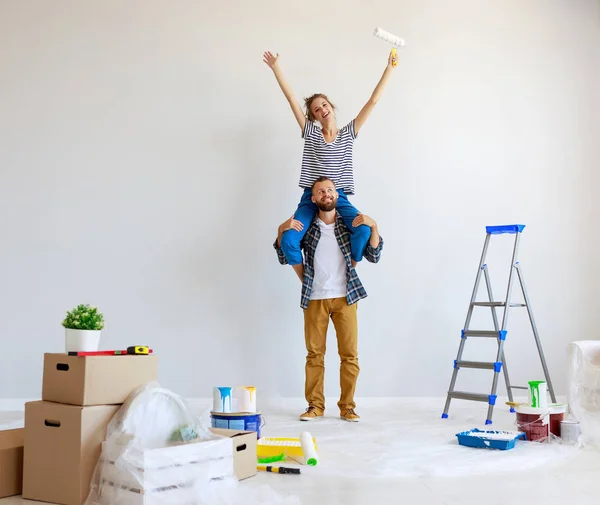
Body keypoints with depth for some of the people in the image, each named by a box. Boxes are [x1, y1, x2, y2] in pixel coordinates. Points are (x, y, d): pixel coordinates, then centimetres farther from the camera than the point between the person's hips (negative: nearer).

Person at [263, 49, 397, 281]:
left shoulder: (348, 133, 9)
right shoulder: (311, 133, 7)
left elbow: (373, 100, 6)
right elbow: (291, 99, 2)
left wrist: (388, 68, 2)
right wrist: (276, 68, -3)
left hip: (339, 198, 0)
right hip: (311, 197, 0)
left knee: (364, 230, -28)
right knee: (288, 239, -23)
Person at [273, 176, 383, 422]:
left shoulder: (351, 224, 2)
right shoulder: (306, 226, 3)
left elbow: (374, 256, -1)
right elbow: (284, 258, 7)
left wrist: (373, 226, -14)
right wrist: (281, 231, -8)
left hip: (345, 297, 0)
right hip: (315, 299, 0)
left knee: (349, 354, 1)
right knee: (314, 354, 5)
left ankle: (347, 406, 11)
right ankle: (315, 406, 14)